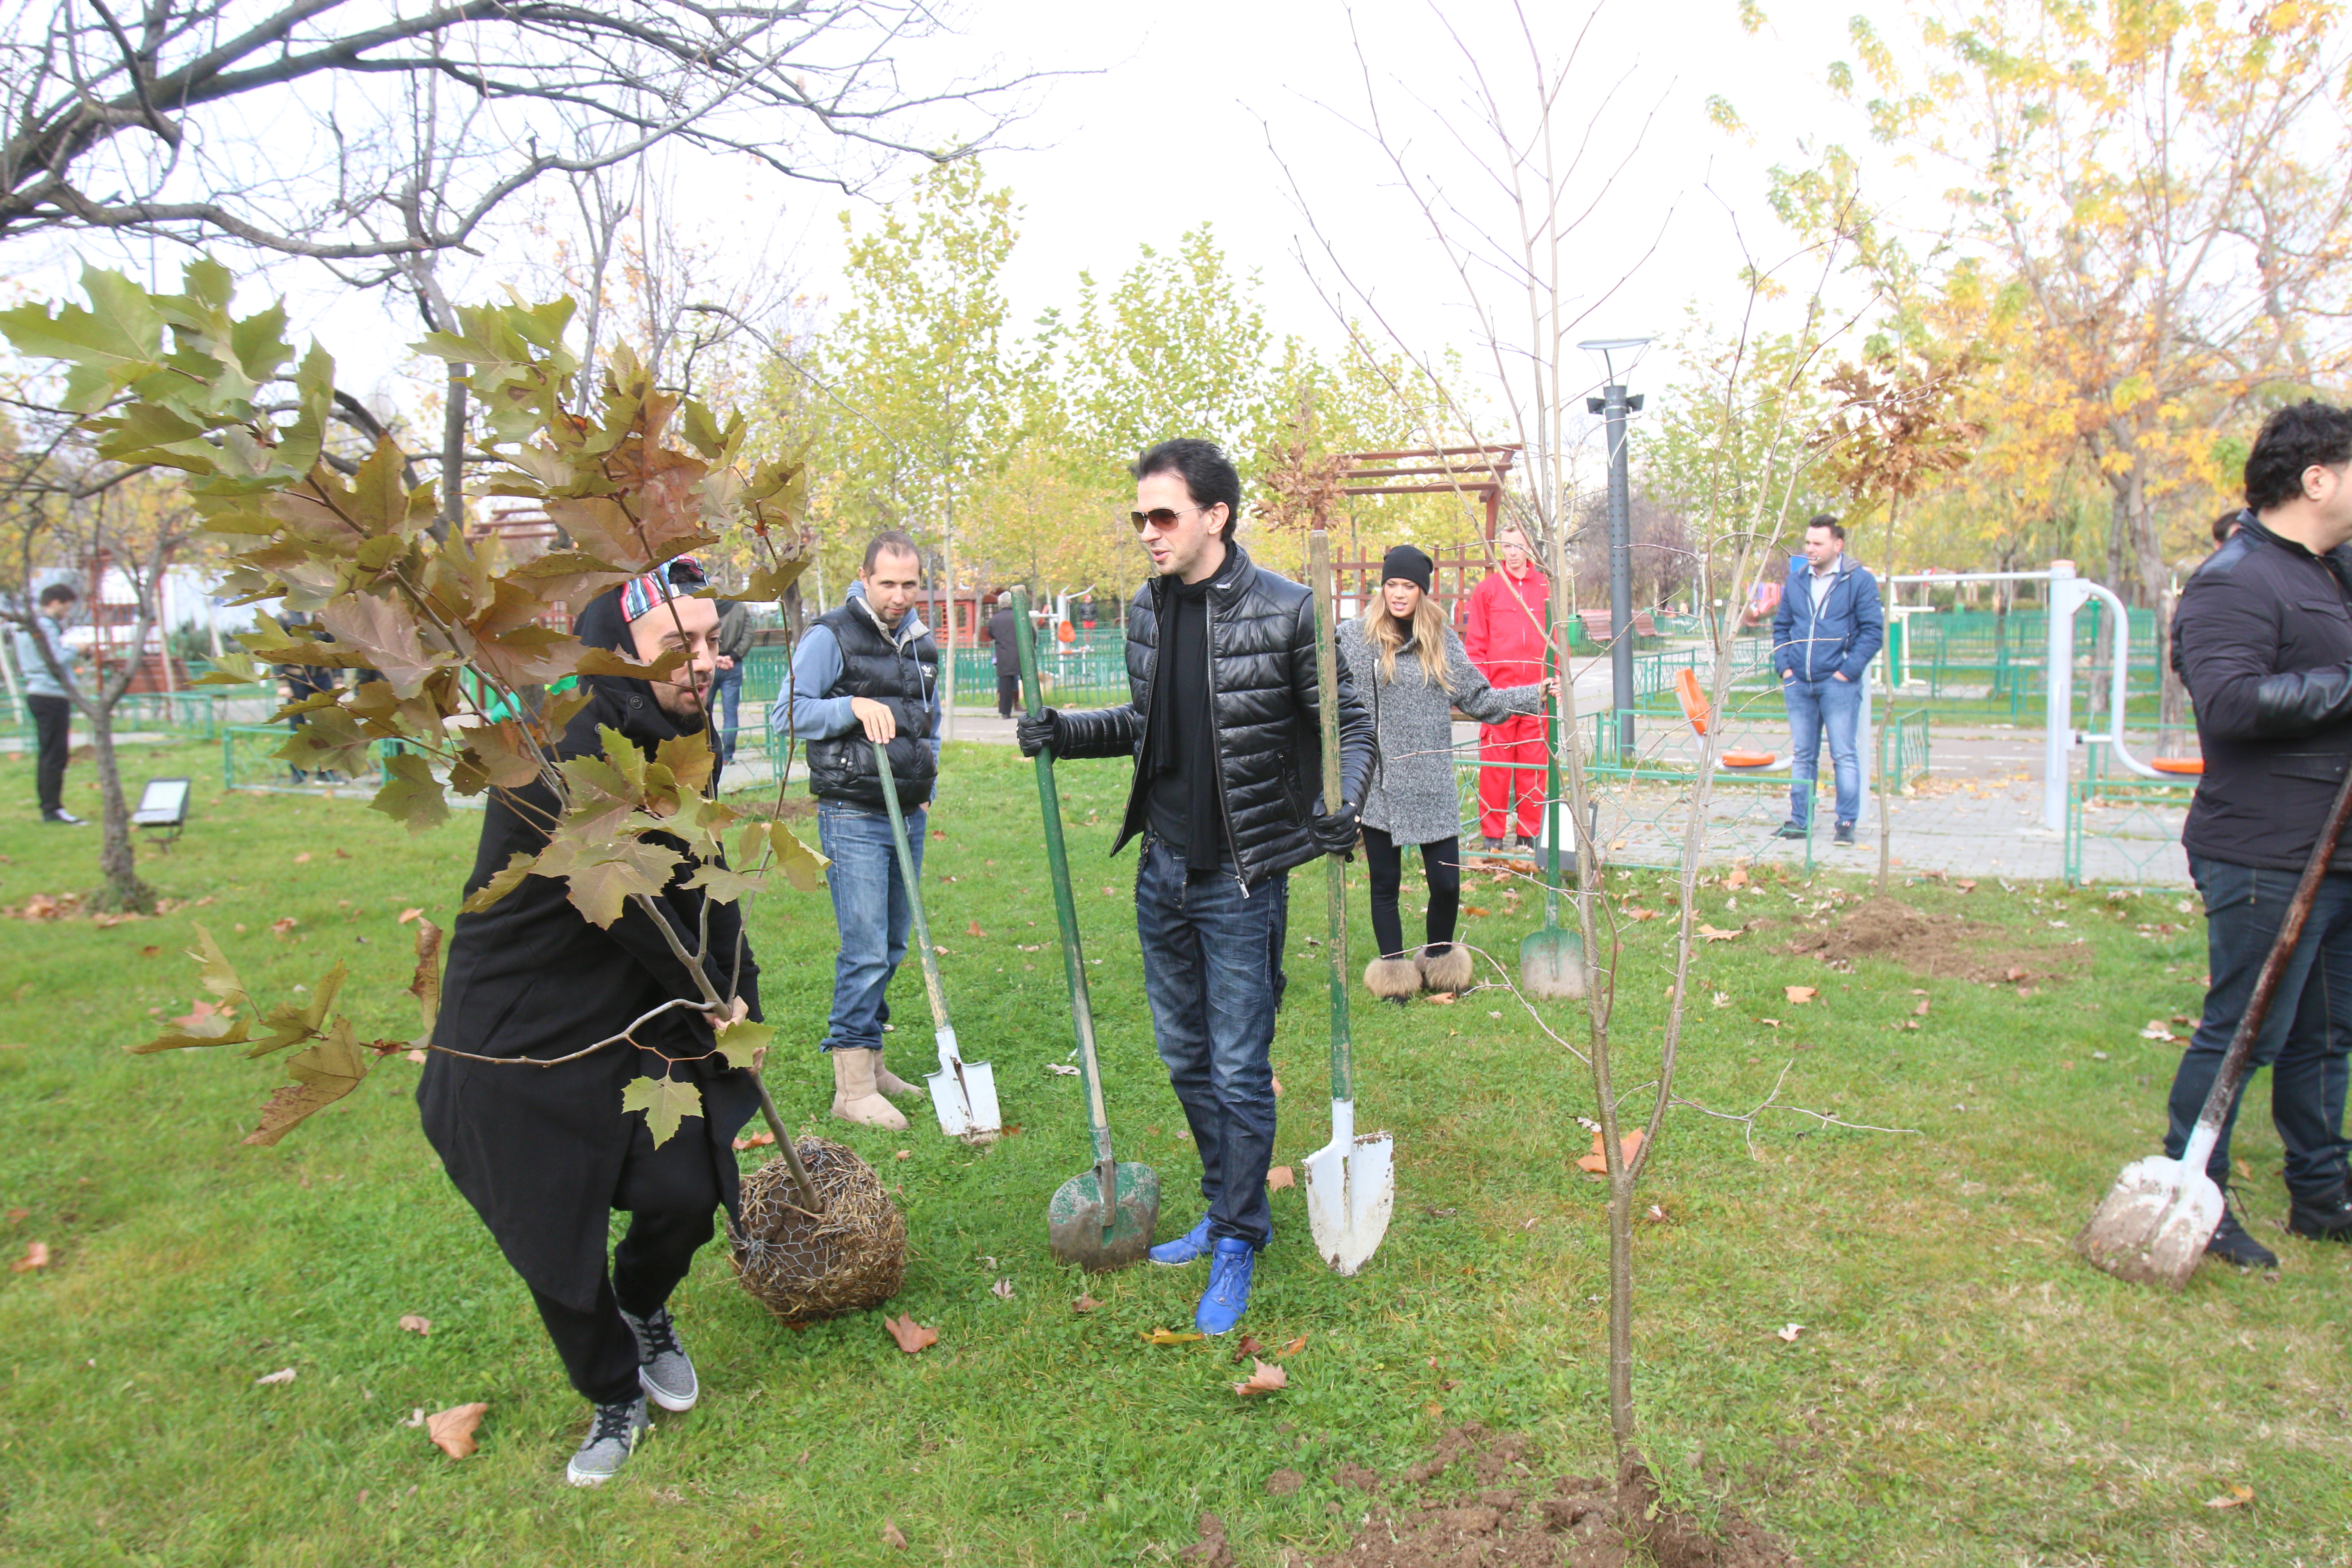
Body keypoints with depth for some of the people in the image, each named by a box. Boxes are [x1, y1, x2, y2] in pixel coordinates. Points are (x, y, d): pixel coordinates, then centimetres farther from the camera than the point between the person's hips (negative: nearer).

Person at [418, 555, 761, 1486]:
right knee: (555, 1244, 5)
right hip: (521, 1039, -6)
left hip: (640, 1019, 6)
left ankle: (645, 1309, 35)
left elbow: (701, 884, 7)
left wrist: (740, 996, 5)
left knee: (687, 1193, 0)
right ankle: (615, 1400, 32)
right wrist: (711, 1004, -10)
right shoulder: (563, 761, -28)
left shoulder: (679, 739, -1)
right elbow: (631, 912, -23)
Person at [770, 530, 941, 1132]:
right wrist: (855, 706, -21)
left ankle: (868, 1059, 25)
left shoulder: (922, 642, 13)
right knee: (865, 950, -10)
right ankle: (852, 1087, -3)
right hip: (853, 816, -7)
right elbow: (785, 715, -10)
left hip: (909, 815, 7)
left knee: (892, 946, 12)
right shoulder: (831, 637, -7)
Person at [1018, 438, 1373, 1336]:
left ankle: (1238, 1244, 20)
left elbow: (1351, 722, -7)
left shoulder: (1285, 612, -13)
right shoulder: (1147, 610, 5)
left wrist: (1341, 806, -25)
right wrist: (1062, 732, 2)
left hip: (1242, 879, -6)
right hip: (1162, 870, 6)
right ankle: (1226, 1211, 35)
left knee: (1239, 1071, 2)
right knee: (1186, 1060, 16)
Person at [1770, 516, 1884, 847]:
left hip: (1838, 683, -5)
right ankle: (1799, 820, 16)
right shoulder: (1795, 581, 11)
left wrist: (1848, 670, -11)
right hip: (1798, 683, 5)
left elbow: (1873, 630, -5)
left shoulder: (1859, 581, -3)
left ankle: (1847, 823, 2)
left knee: (1844, 755, -3)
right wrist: (1784, 667, 5)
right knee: (1801, 755, 10)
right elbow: (1781, 627, 18)